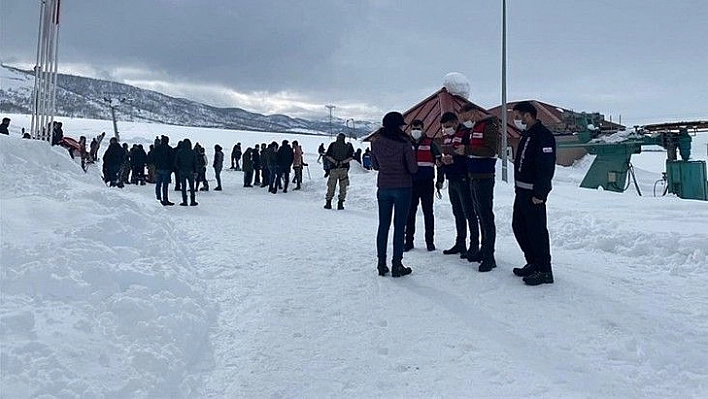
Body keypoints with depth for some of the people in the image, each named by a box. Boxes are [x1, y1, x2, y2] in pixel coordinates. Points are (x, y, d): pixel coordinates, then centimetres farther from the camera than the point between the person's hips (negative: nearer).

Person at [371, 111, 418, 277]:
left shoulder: (376, 141, -1)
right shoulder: (403, 142, -14)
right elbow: (413, 168, -10)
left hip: (383, 187, 4)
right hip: (403, 187, -4)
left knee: (383, 226, 11)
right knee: (399, 227, 3)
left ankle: (381, 264, 15)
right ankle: (397, 265, 7)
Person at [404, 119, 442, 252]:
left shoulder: (430, 144, 1)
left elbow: (439, 160, 3)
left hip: (427, 184, -2)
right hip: (411, 183, 2)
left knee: (428, 212, 5)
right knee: (410, 213, 4)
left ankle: (430, 241, 13)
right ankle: (409, 240, 12)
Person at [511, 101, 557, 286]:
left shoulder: (543, 135, -15)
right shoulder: (527, 135, 17)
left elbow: (546, 167, -21)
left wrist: (539, 194, -22)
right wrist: (519, 187, 17)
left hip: (533, 194, -11)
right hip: (522, 191, 11)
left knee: (537, 231, -6)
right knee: (519, 227, 15)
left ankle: (544, 271, 3)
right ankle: (533, 264, 26)